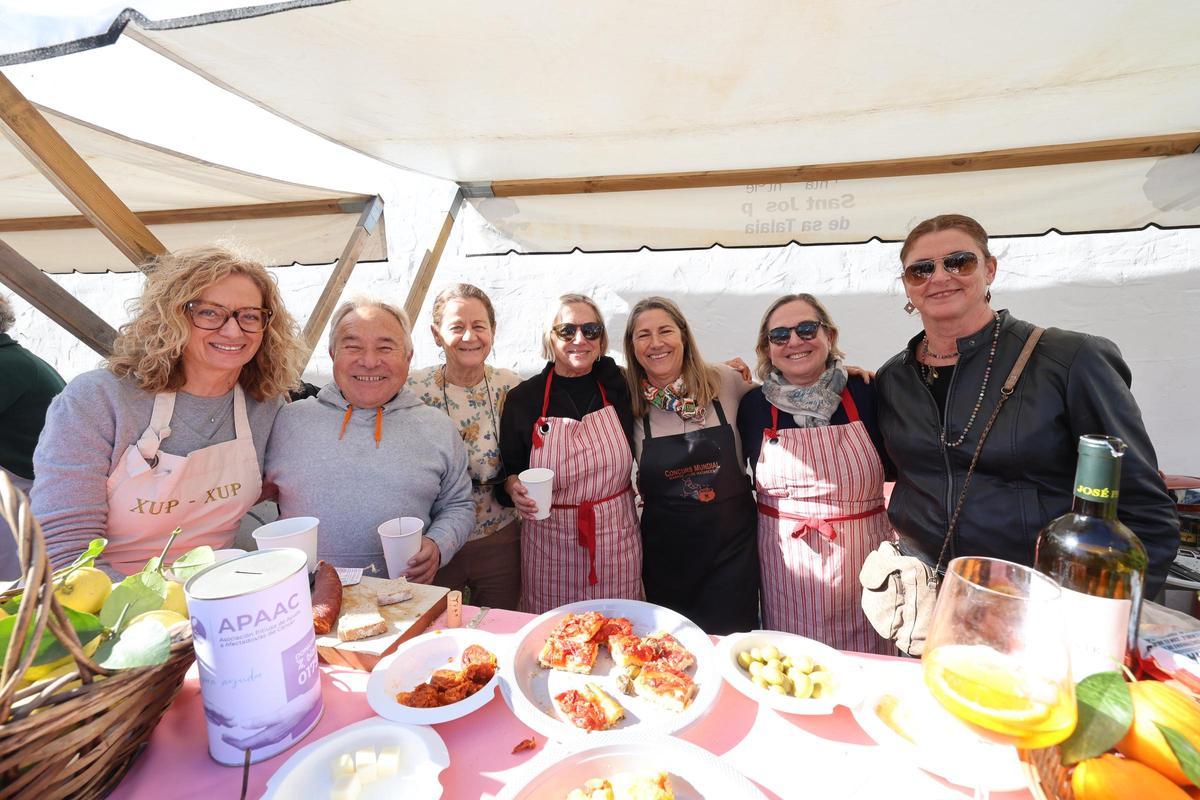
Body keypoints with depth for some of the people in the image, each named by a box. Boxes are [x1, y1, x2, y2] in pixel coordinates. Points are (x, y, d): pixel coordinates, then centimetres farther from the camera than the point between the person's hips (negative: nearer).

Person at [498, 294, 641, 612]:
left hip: (616, 542, 1)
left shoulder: (619, 386, -2)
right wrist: (514, 487, -17)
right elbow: (508, 471, 4)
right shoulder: (523, 398, -4)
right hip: (551, 546, -1)